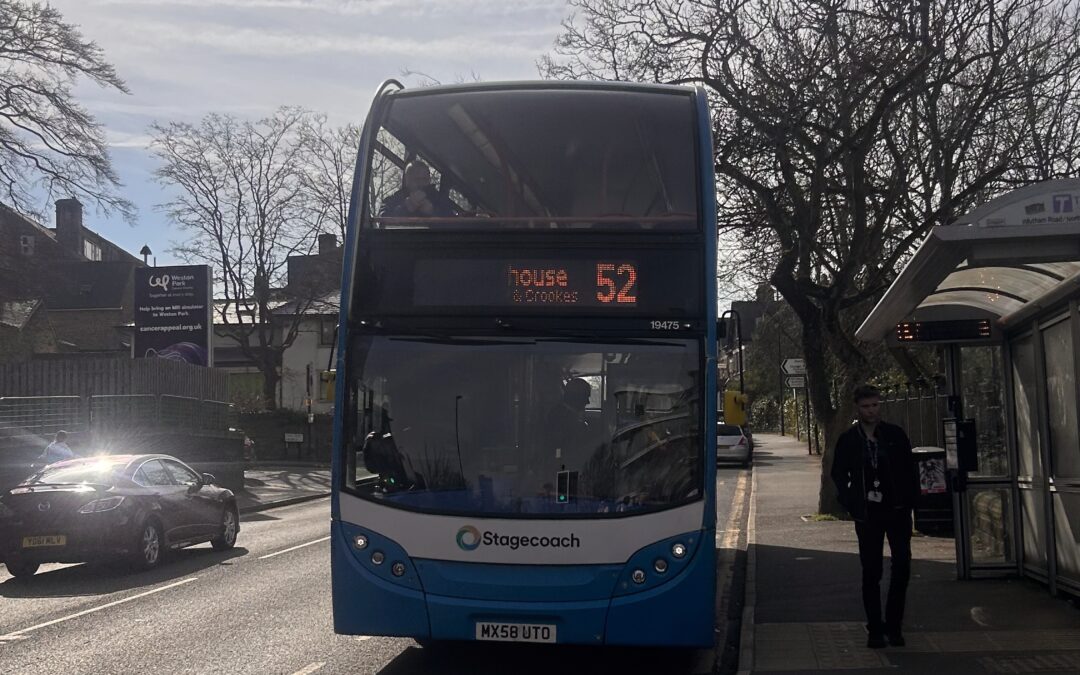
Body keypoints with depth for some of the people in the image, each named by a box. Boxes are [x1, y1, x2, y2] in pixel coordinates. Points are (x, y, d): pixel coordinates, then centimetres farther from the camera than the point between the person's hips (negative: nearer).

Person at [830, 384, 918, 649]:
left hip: (897, 510, 1)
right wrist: (852, 505, 0)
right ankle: (875, 629, 10)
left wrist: (909, 502, -1)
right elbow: (839, 476, 9)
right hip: (867, 515, 0)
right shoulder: (847, 440, 2)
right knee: (871, 572, 2)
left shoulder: (895, 434, 3)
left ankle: (894, 626, 11)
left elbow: (910, 470, 7)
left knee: (902, 567, -3)